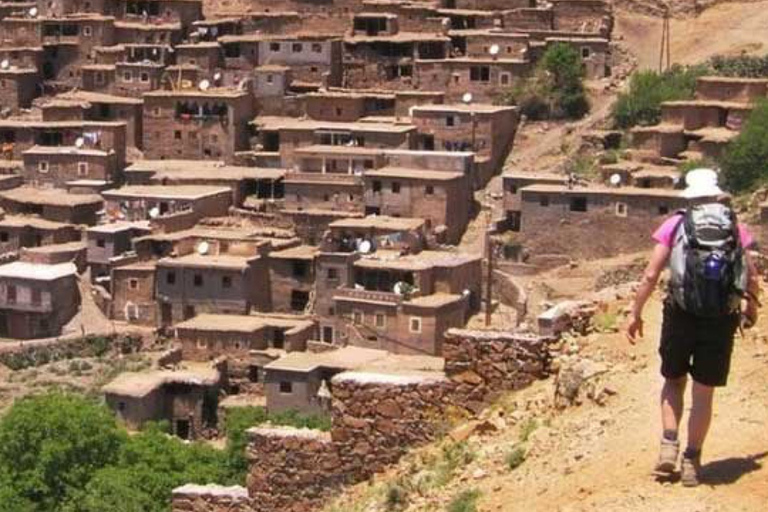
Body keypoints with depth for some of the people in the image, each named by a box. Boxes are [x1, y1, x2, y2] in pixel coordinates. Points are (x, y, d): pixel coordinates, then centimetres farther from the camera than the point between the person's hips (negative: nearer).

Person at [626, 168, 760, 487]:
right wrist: (751, 307, 30)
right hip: (722, 320, 1)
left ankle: (669, 445, 5)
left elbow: (651, 275, -3)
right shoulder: (736, 229, 6)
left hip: (681, 316, -1)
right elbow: (752, 279, 11)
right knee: (703, 393, 9)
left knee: (673, 380, 19)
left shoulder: (675, 225, 1)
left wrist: (635, 314, 6)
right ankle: (692, 461, 13)